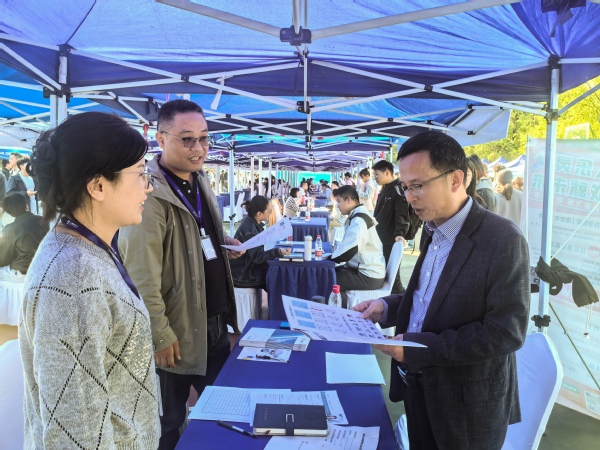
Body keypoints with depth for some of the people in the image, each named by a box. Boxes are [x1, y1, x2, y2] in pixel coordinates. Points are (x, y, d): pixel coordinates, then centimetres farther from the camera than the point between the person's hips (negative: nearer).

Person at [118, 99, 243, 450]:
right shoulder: (149, 194, -21)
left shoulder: (200, 181, 7)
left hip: (216, 322, 8)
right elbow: (141, 276, -22)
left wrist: (223, 244, 3)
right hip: (177, 332, -8)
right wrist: (160, 336, -18)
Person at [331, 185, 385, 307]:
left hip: (369, 276, -10)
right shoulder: (358, 216, 13)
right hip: (365, 270, 10)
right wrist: (333, 255, -1)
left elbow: (348, 251, -30)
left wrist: (330, 257, -15)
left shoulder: (359, 220, -19)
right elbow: (348, 245, 14)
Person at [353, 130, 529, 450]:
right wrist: (387, 307, -4)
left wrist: (417, 348, -26)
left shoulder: (503, 240, -22)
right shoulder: (434, 231, 4)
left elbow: (506, 332, -24)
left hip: (468, 400, -7)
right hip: (421, 386, 7)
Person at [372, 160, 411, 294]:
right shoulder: (385, 189, 16)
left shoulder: (398, 189, -13)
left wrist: (399, 233, -35)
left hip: (390, 242, -9)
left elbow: (402, 216, -22)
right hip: (381, 240, 9)